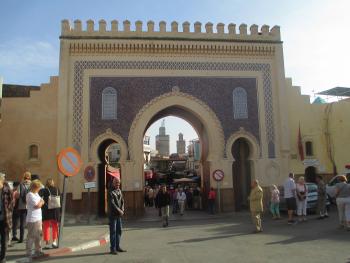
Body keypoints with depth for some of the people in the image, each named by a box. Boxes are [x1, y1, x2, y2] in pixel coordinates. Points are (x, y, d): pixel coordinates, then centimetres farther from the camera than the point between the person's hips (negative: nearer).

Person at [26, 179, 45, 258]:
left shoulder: (36, 194, 13)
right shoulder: (30, 195, -15)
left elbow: (41, 202, 16)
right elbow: (37, 206, -18)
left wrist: (40, 202, -4)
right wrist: (41, 202, 0)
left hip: (38, 218, 9)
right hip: (32, 219, -9)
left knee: (39, 235, 16)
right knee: (31, 236, 1)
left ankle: (38, 250, 27)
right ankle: (29, 253, 11)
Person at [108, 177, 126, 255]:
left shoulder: (119, 191, 12)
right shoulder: (110, 192, -10)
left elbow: (122, 201, 10)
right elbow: (112, 203, -17)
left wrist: (122, 210, -5)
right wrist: (119, 210, -16)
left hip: (119, 214, 7)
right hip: (112, 214, -7)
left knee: (119, 230, 11)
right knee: (113, 231, -3)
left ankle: (117, 247, 21)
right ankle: (113, 249, 3)